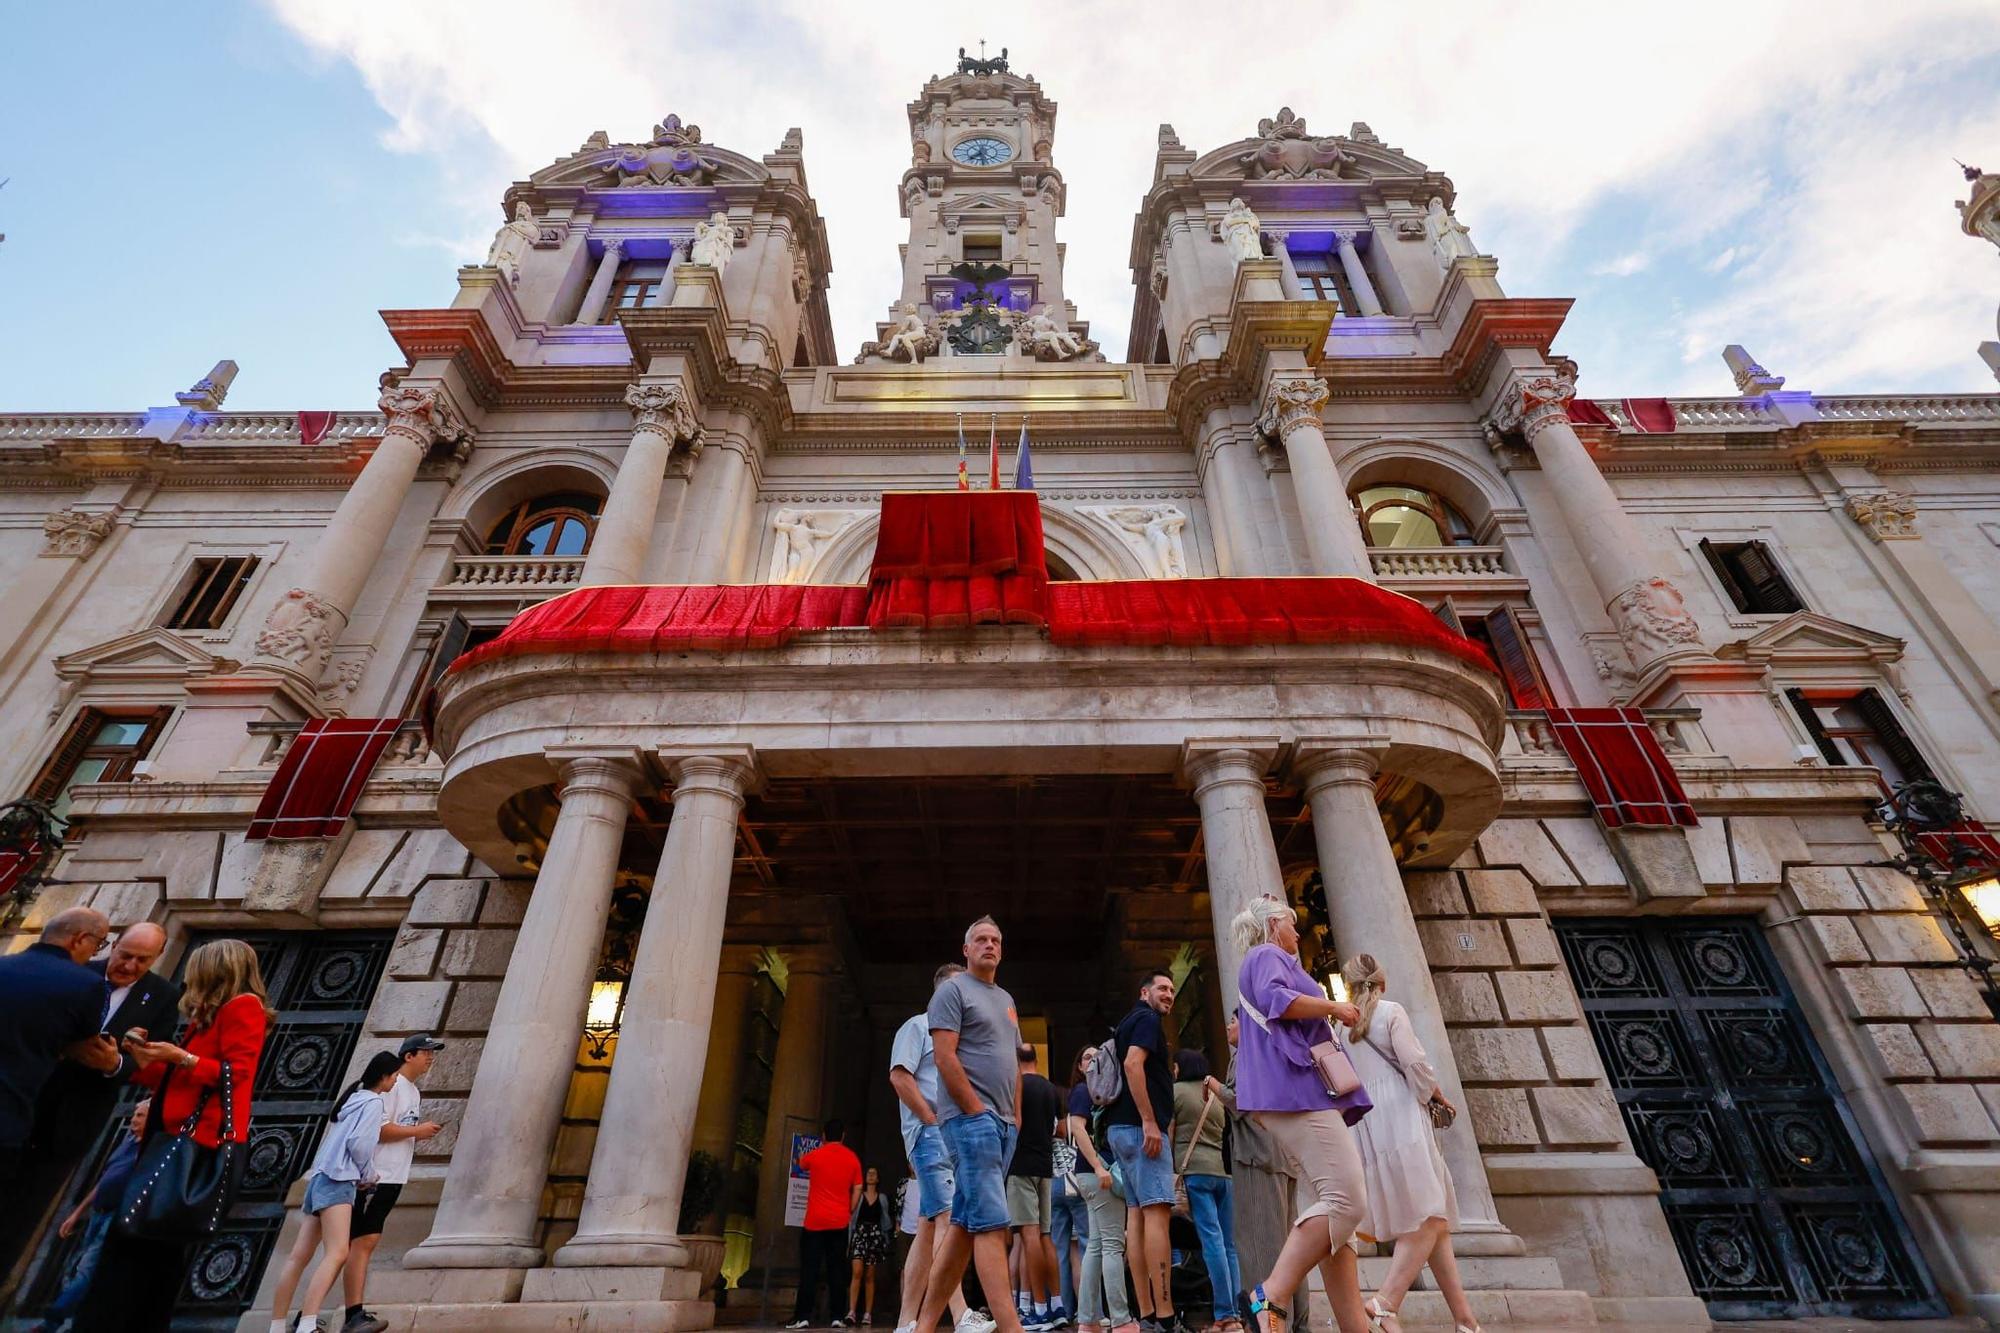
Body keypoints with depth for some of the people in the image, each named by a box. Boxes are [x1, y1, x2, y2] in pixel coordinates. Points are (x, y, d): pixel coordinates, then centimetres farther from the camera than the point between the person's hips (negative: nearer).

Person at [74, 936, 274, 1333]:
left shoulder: (243, 1006, -8)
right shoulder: (210, 1016, 21)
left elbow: (237, 1073, -17)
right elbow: (181, 1082, 21)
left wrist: (181, 1057, -17)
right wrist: (145, 1061, 11)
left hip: (201, 1139, -9)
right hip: (177, 1137, 9)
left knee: (162, 1243, -5)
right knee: (136, 1239, 8)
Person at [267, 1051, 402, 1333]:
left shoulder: (355, 1097, 22)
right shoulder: (374, 1102, -6)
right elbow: (358, 1143, -15)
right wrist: (369, 1176, 0)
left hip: (322, 1178, 10)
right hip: (337, 1181, -10)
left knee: (299, 1257, 8)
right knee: (337, 1253, -18)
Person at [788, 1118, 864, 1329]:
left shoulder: (815, 1155, -1)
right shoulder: (852, 1158, 3)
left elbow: (801, 1164, 22)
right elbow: (857, 1189, 2)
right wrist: (849, 1212, 12)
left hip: (815, 1220, -2)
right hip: (840, 1221, 2)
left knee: (810, 1269, 2)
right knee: (835, 1270, 7)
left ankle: (803, 1317, -2)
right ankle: (837, 1317, 3)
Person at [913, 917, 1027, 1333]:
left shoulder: (1006, 1000, 21)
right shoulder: (953, 990, -3)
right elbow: (945, 1058, -12)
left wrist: (1016, 1115, 12)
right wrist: (977, 1112, -15)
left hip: (1004, 1124, 8)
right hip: (971, 1117, -8)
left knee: (964, 1224, 8)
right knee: (991, 1223, -12)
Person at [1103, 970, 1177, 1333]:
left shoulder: (1129, 1022, 23)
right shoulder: (1148, 1019, -7)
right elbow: (1133, 1064, -22)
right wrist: (1149, 1121, -25)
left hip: (1122, 1127, 10)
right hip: (1140, 1126, -10)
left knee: (1137, 1215, 7)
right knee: (1157, 1213, -11)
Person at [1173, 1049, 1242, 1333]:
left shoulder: (1176, 1091, 2)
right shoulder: (1217, 1094, 19)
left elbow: (1169, 1136, -2)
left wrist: (1171, 1172, -1)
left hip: (1195, 1170, -6)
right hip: (1224, 1170, 6)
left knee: (1212, 1240, -7)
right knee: (1228, 1244, 8)